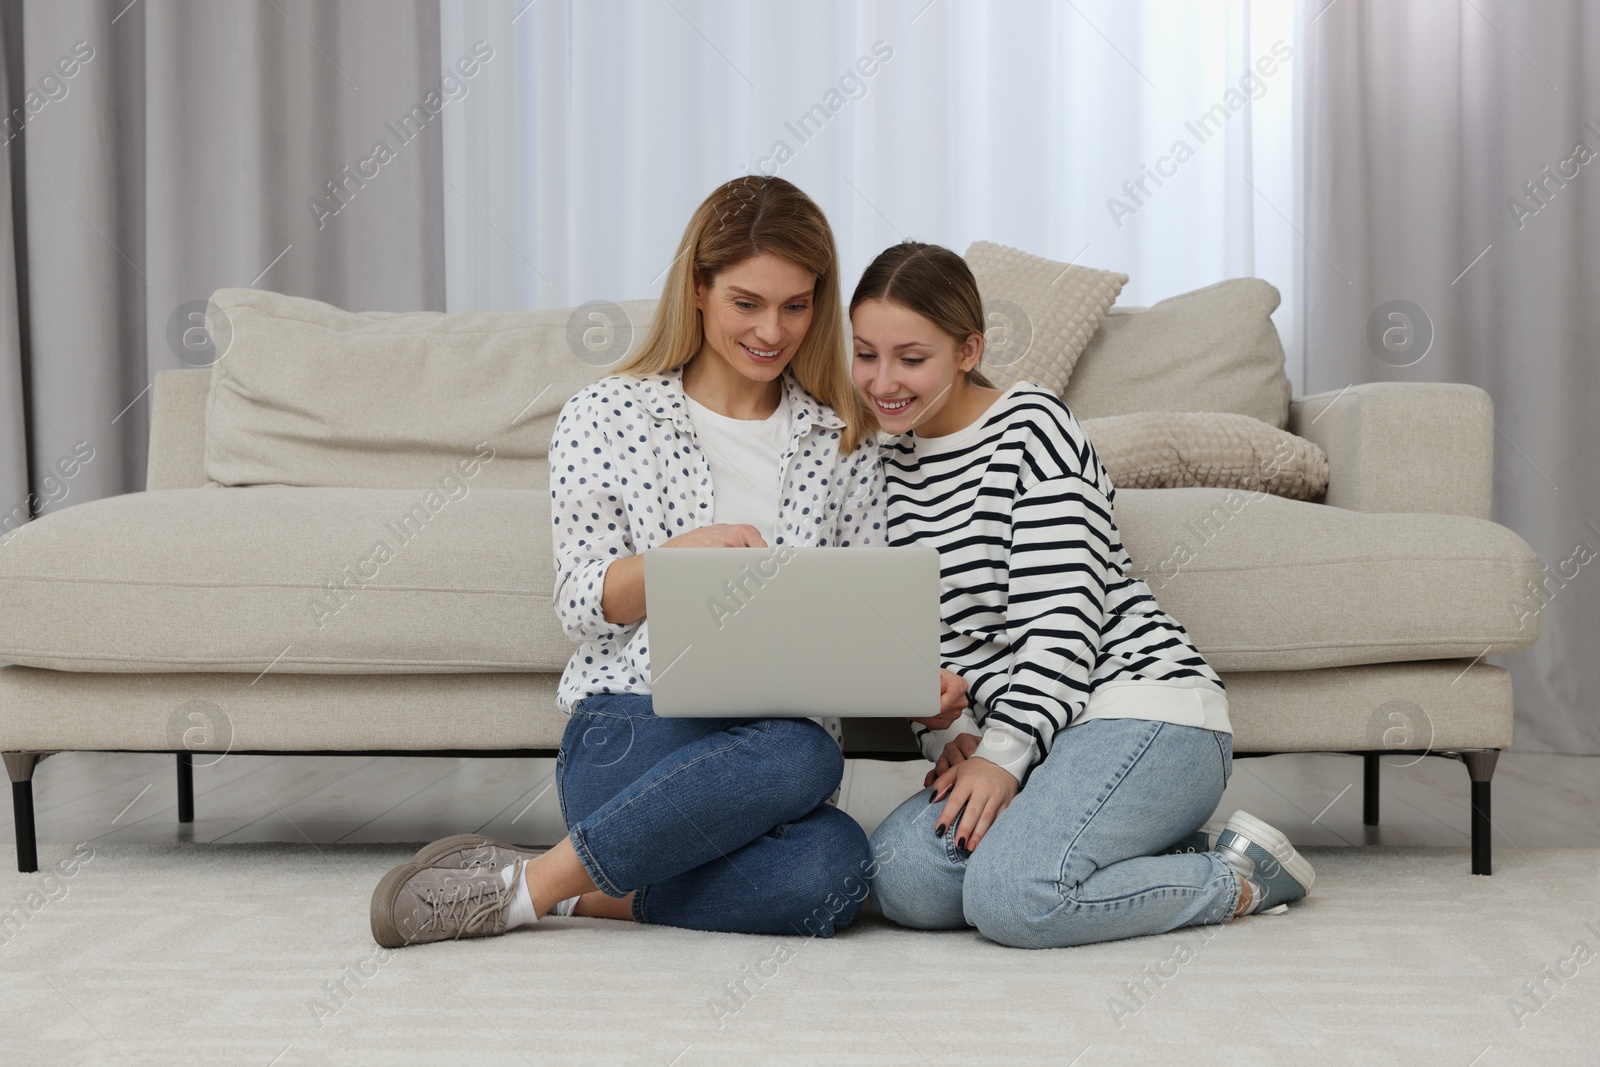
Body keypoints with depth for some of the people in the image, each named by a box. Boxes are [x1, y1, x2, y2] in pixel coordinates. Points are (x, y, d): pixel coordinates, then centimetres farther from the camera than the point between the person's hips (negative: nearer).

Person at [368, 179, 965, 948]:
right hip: (629, 733, -2)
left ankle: (572, 891, -15)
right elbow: (582, 607, 2)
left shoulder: (843, 442, 14)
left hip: (788, 732, 3)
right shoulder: (606, 417, 6)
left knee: (831, 872, -34)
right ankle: (530, 885, -20)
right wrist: (688, 550, -18)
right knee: (803, 755, -37)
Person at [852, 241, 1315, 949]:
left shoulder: (1031, 426, -7)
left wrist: (1002, 757, -19)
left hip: (1147, 711, -7)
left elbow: (1061, 619, -14)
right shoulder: (893, 465, 14)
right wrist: (952, 740, -4)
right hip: (1039, 735, 8)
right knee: (902, 878, -17)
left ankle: (1241, 875, -4)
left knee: (1010, 897, -28)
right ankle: (1151, 853, 0)